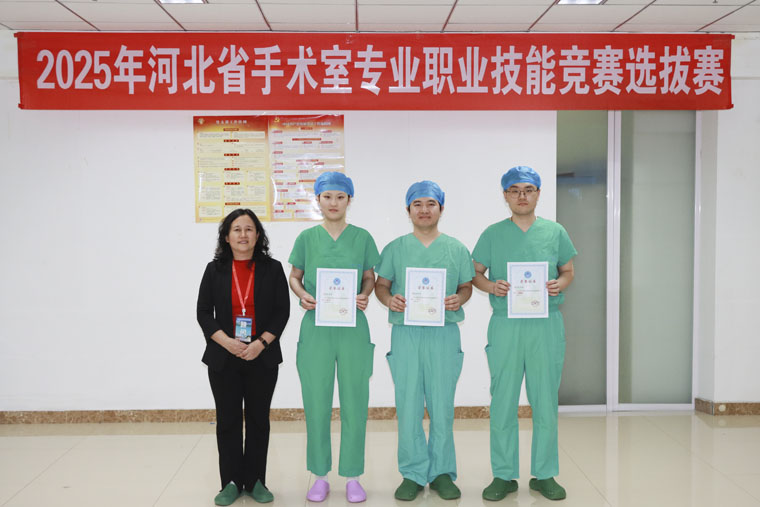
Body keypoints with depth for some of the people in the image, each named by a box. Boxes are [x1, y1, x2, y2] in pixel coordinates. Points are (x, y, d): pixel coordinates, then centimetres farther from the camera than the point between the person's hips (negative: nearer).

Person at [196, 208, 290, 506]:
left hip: (262, 358, 0)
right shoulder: (215, 270, 5)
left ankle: (255, 482, 19)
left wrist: (261, 343, -13)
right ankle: (231, 483, 17)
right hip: (224, 358, 1)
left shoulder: (272, 269, 2)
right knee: (228, 421, 5)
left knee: (258, 420, 7)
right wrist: (227, 342, -13)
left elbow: (282, 311, -1)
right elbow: (203, 312, 2)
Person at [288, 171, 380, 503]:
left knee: (354, 403, 4)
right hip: (316, 328, 0)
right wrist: (303, 295, -11)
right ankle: (320, 476, 21)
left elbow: (369, 277, 9)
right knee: (316, 404, 5)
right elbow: (294, 277, 10)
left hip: (352, 327, 0)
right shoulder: (307, 238, 4)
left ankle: (352, 477, 19)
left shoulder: (361, 237, 4)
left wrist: (365, 296, -12)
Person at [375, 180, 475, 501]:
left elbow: (467, 286, 12)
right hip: (406, 333, 0)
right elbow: (381, 284, 10)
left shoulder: (456, 249, 9)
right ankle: (413, 473, 15)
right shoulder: (395, 248, 8)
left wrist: (459, 299, -9)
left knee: (442, 404, 4)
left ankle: (441, 472, 18)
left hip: (444, 333, 0)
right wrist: (389, 300, -11)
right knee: (408, 405, 2)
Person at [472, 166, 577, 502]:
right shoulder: (493, 234, 6)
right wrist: (491, 286, -12)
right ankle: (504, 475, 16)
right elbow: (475, 273, 8)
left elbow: (568, 271, 13)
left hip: (547, 324, 1)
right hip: (505, 324, 0)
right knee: (503, 401, 3)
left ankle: (544, 474, 20)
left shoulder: (554, 232, 8)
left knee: (545, 401, 6)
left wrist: (559, 285, -8)